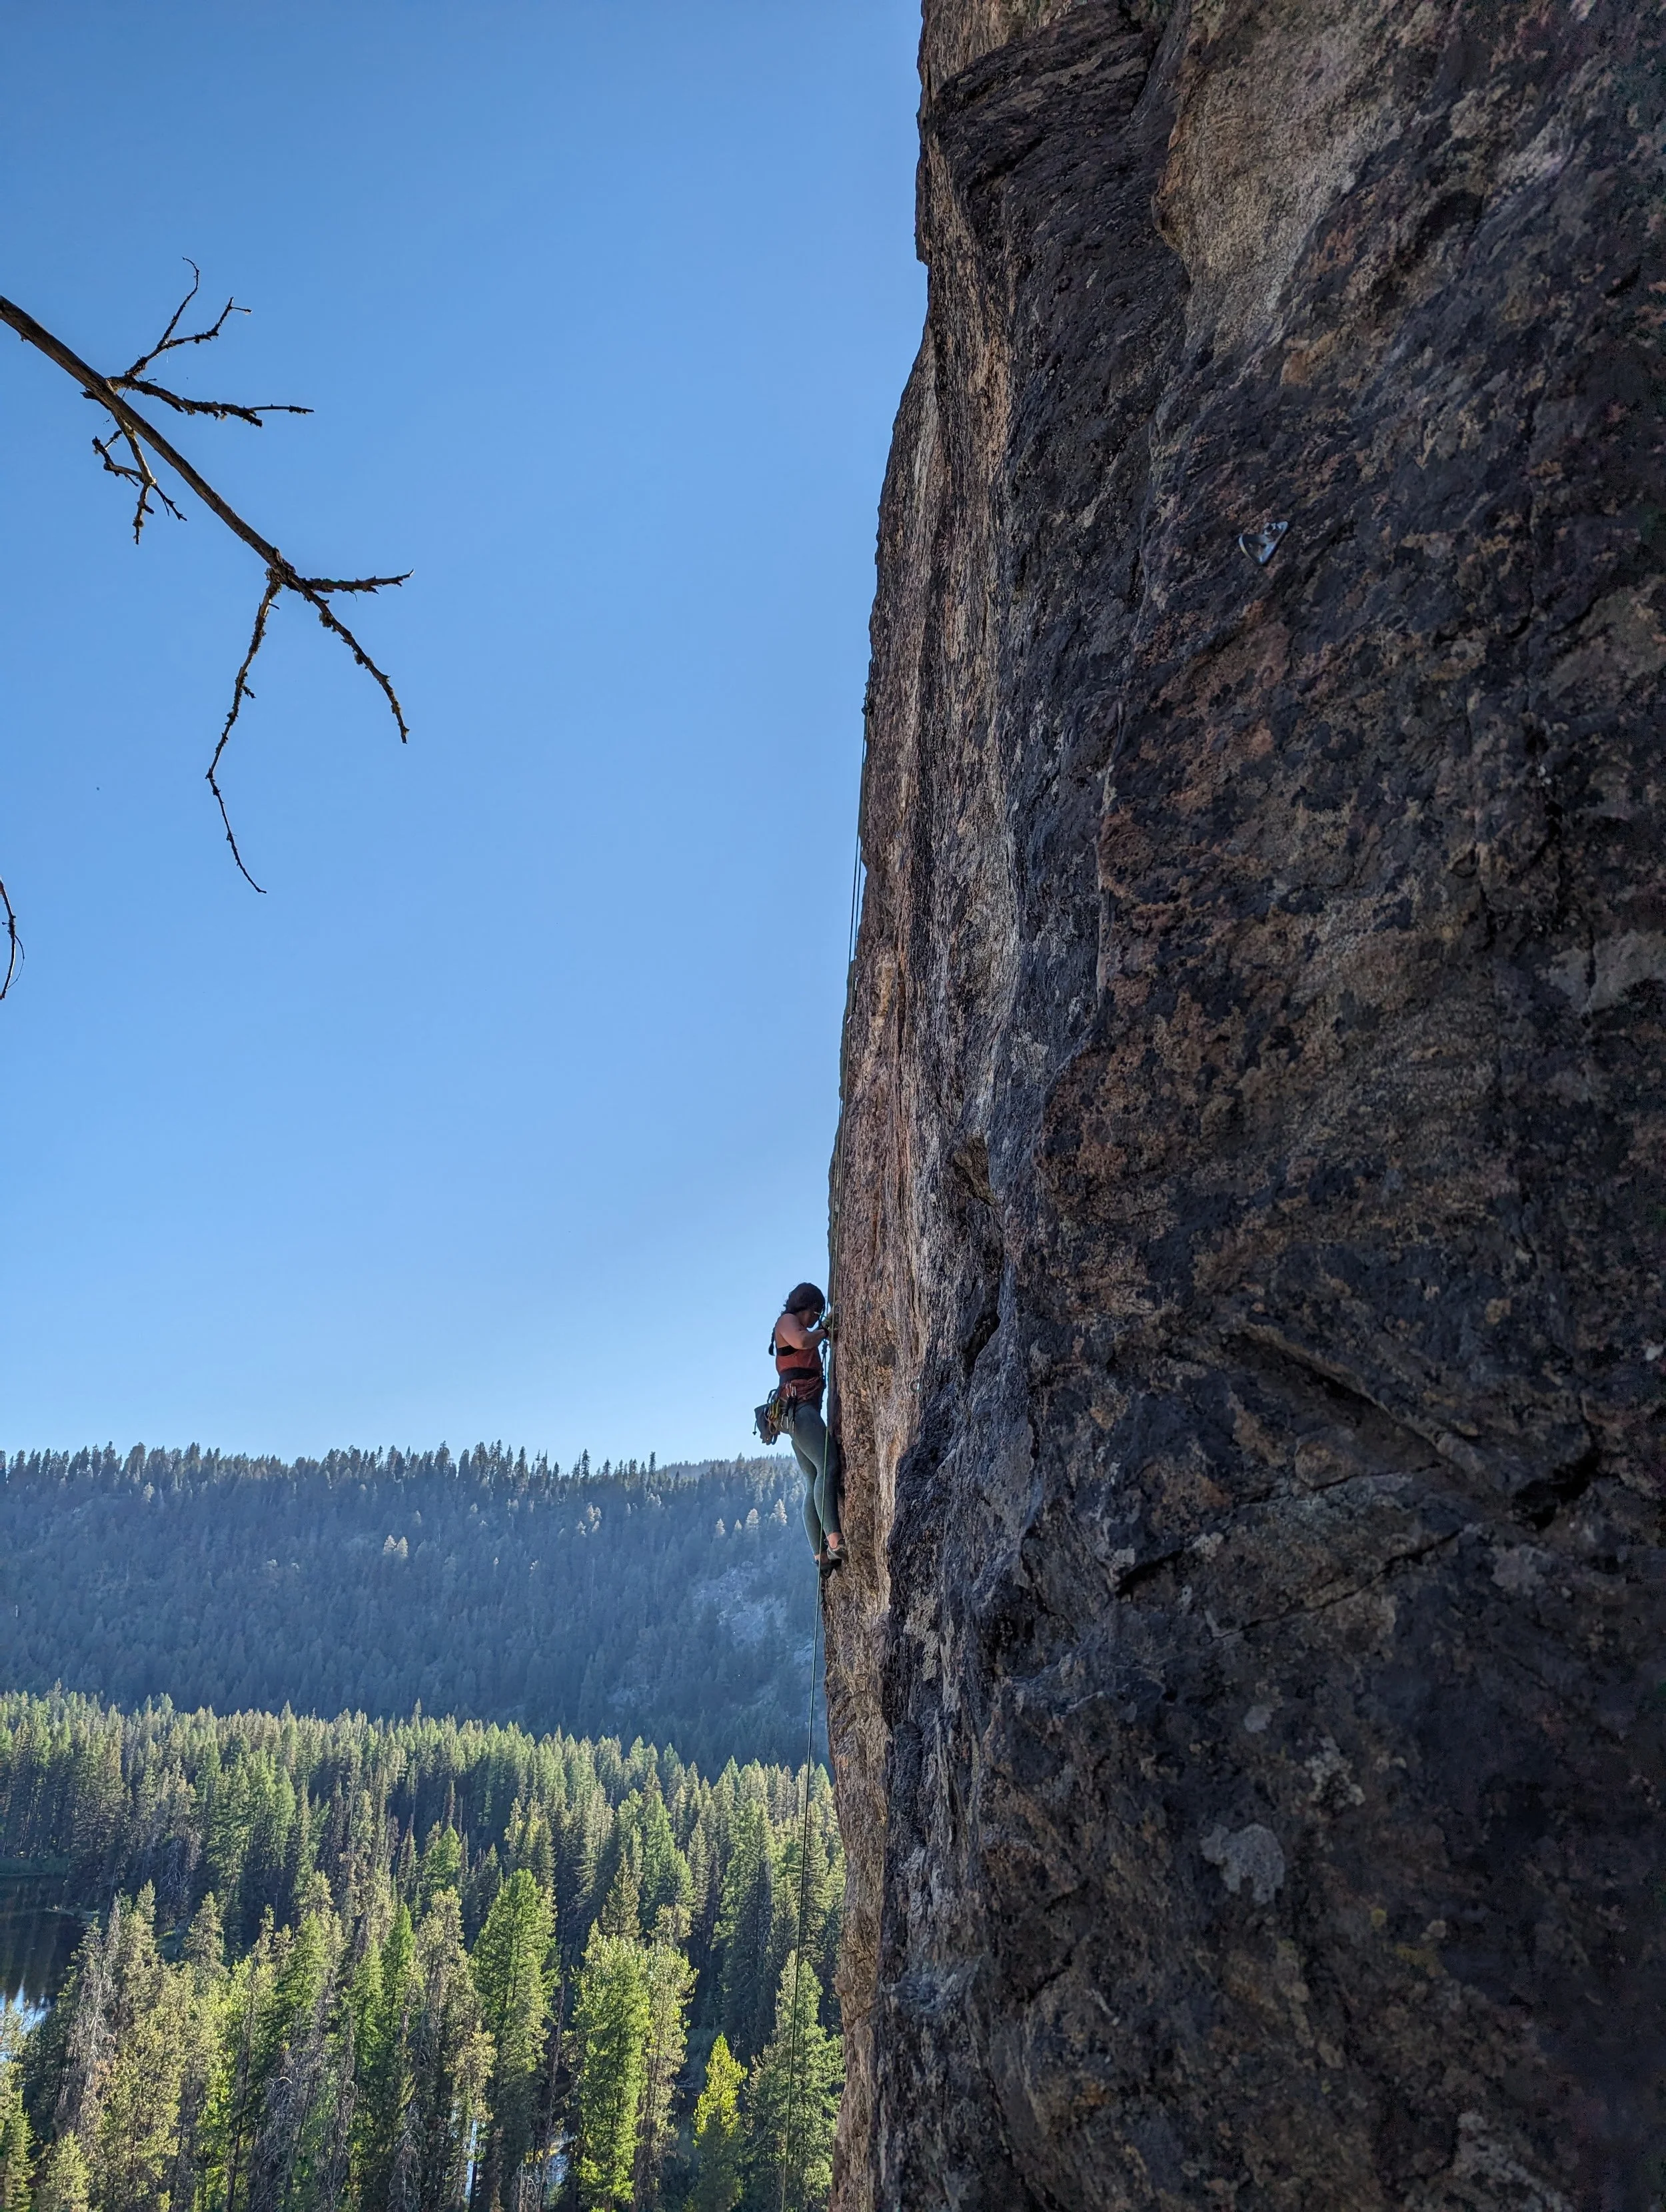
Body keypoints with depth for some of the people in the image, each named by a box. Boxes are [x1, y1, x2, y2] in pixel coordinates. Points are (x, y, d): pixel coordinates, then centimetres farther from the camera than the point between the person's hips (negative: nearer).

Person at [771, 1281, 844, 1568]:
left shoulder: (801, 1330, 31)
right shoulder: (786, 1322, 3)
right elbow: (801, 1341, -17)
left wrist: (824, 1332, 16)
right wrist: (824, 1332, -2)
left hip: (806, 1408, 10)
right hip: (798, 1404, -10)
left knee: (814, 1481, 2)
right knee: (828, 1466, -24)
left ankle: (821, 1553, -5)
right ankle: (834, 1540, -35)